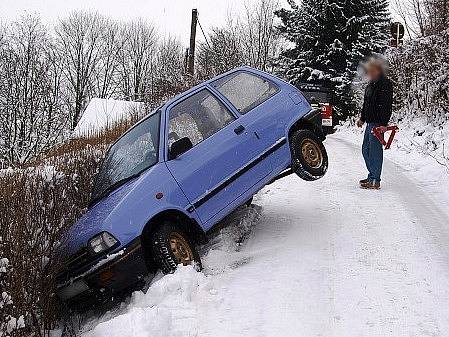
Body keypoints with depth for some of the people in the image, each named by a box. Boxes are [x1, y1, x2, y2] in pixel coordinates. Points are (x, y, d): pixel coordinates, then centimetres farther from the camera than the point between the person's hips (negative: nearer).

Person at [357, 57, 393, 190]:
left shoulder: (385, 84, -12)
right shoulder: (371, 84, 17)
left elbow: (387, 105, -19)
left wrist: (383, 123, -25)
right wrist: (362, 118, 28)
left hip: (378, 123, -10)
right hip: (370, 122, 10)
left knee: (375, 150, -8)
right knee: (366, 149, 16)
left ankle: (375, 181, -4)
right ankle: (372, 176, 26)